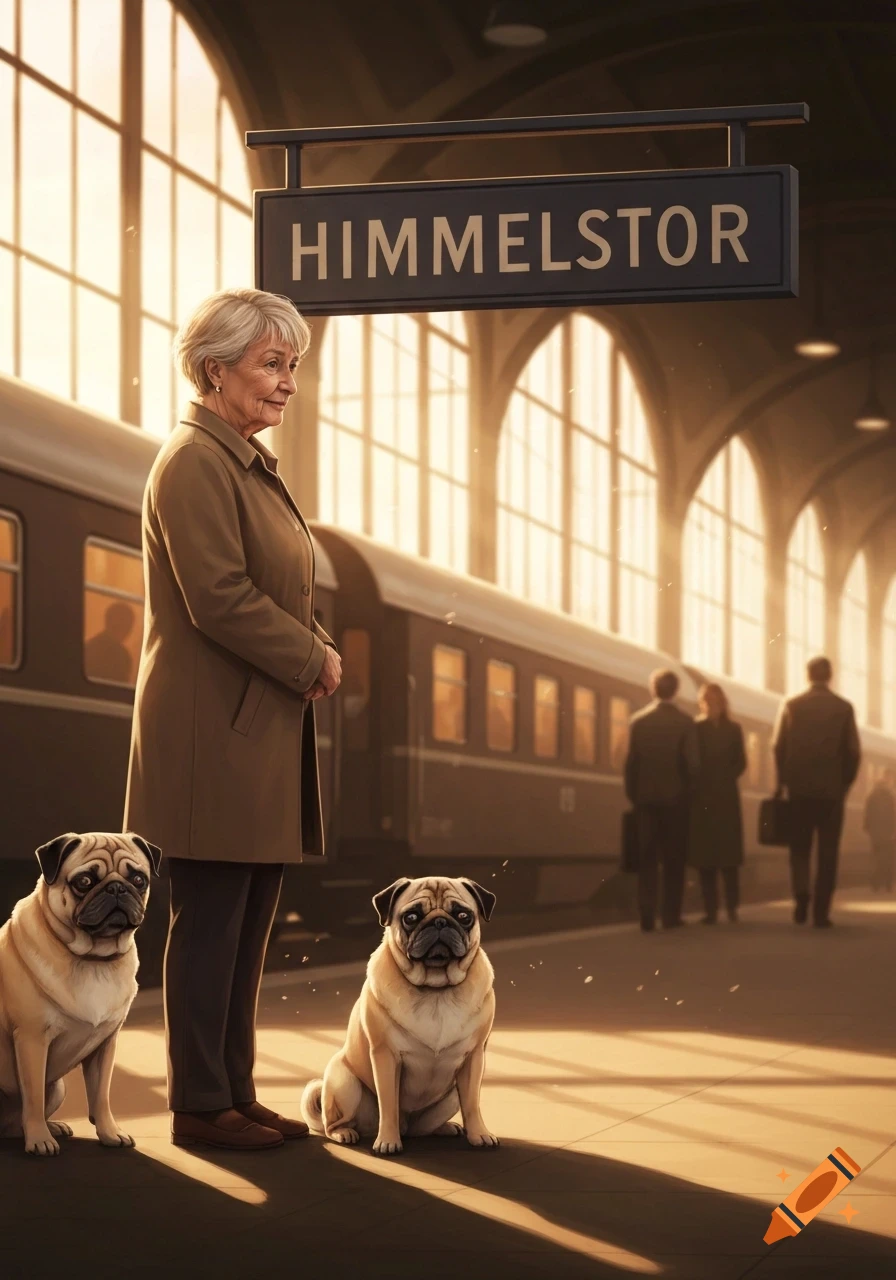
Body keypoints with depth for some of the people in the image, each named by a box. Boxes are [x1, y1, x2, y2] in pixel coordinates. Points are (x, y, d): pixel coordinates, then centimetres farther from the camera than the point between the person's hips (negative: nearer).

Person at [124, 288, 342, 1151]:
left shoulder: (251, 465, 19)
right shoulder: (195, 461, -11)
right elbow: (219, 597, -20)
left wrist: (314, 653, 6)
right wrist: (312, 660, -10)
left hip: (262, 731, 10)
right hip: (214, 732, -9)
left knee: (246, 928, 11)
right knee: (211, 922, -3)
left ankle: (233, 1095, 17)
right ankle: (200, 1106, 4)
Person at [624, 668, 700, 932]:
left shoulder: (638, 721, -2)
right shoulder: (685, 722, -6)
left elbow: (631, 762, -3)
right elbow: (693, 763, -8)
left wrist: (632, 794, 7)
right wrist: (688, 792, 5)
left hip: (645, 798, 1)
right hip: (675, 798, -1)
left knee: (647, 859, 5)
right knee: (673, 859, 6)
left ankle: (647, 915, -3)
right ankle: (671, 915, 3)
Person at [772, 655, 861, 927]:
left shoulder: (791, 706, -2)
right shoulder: (844, 708, -2)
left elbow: (779, 747, -4)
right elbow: (853, 751, -4)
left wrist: (783, 781, 9)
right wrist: (845, 782, 9)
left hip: (799, 787, 1)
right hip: (832, 789, -1)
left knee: (800, 847, 13)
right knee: (828, 851, 5)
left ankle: (801, 895, -10)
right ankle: (821, 911, 1)